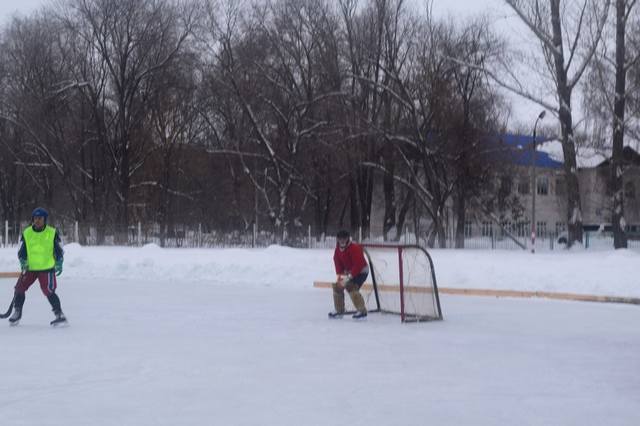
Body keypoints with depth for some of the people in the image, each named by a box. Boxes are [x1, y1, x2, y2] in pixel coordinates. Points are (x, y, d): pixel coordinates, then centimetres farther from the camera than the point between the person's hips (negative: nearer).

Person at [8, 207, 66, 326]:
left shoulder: (52, 233, -4)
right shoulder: (26, 233, 2)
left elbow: (59, 250, 3)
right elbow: (22, 251, 8)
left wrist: (59, 263, -7)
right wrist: (23, 262, -7)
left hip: (47, 268, -3)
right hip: (30, 268, 3)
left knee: (49, 291, -14)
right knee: (19, 288, 2)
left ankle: (59, 315, -5)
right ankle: (17, 313, 22)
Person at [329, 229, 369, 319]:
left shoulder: (354, 248, -28)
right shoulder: (338, 249, -2)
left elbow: (358, 264, -32)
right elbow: (338, 262, 3)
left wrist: (349, 276, -35)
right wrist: (340, 275, -12)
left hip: (361, 271, -9)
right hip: (349, 271, 9)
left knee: (351, 287, -27)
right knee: (337, 285, 5)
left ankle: (362, 311, -24)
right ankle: (339, 310, 17)